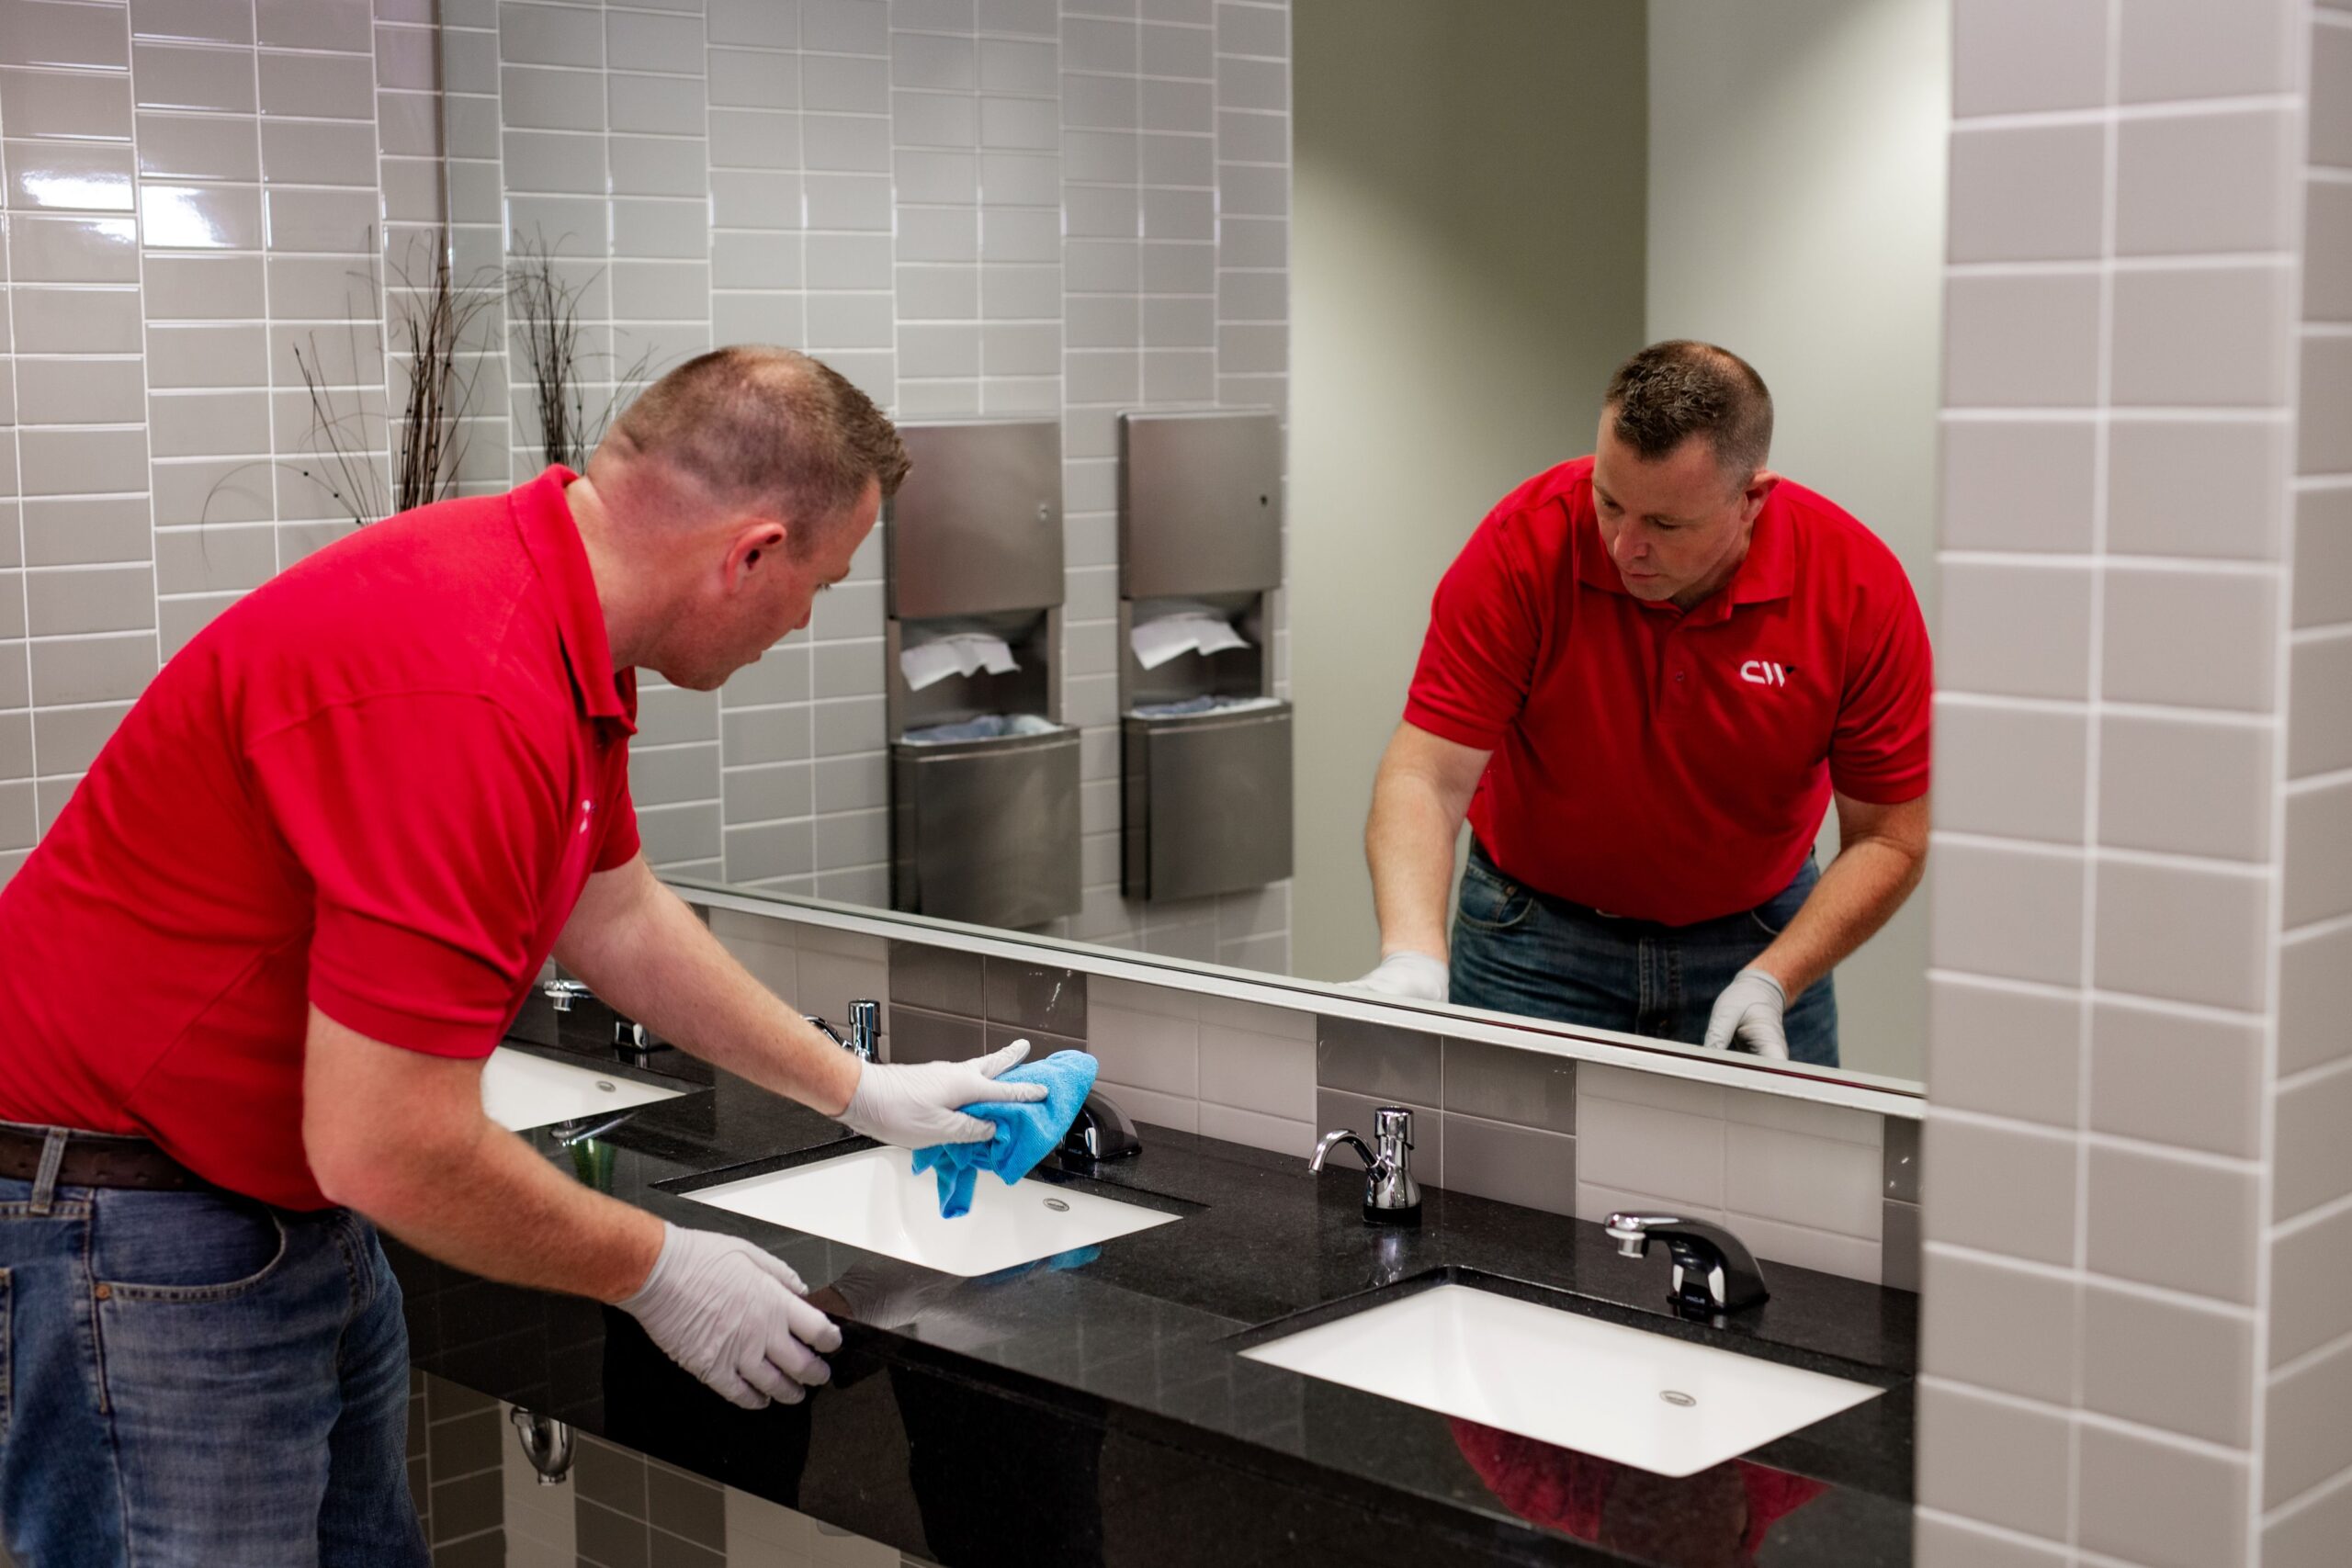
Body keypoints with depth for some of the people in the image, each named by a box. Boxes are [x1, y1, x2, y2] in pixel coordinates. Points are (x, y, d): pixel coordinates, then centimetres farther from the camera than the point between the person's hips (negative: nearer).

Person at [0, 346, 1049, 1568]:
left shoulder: (563, 637, 3)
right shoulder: (467, 693, -31)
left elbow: (617, 919, 20)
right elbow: (392, 1147, -29)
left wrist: (862, 1093, 24)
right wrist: (659, 1273, -13)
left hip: (304, 1213, 10)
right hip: (128, 1226, -10)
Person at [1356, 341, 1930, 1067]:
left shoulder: (1859, 583, -20)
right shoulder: (1524, 545, -23)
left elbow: (1890, 839, -12)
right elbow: (1427, 774, -24)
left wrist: (1770, 982, -24)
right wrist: (1413, 954, -40)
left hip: (1757, 938, 1)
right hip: (1535, 935, -1)